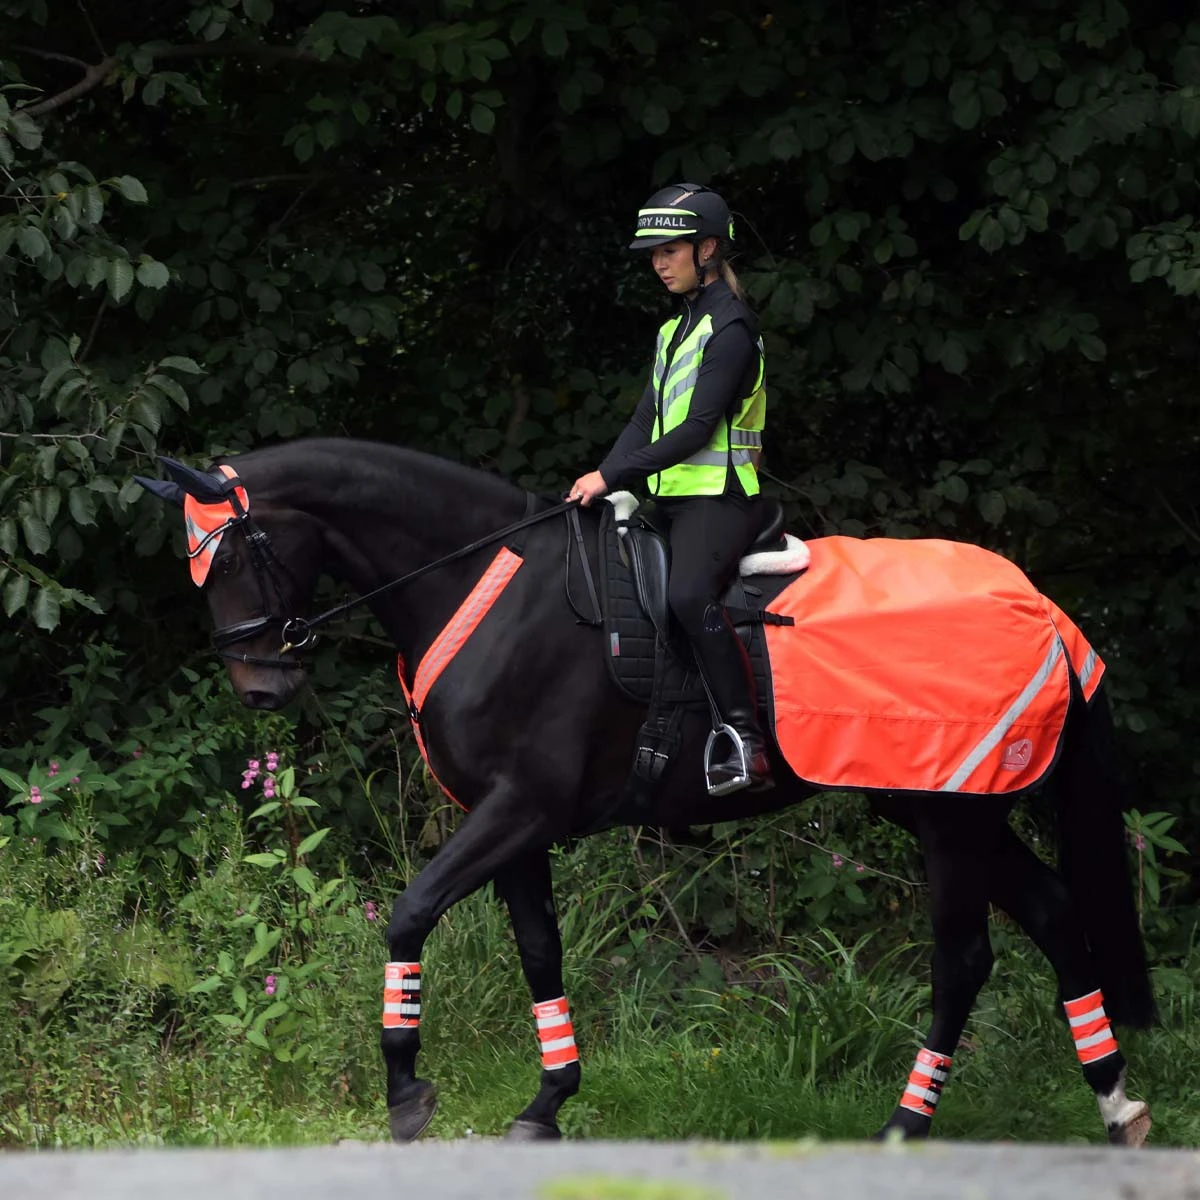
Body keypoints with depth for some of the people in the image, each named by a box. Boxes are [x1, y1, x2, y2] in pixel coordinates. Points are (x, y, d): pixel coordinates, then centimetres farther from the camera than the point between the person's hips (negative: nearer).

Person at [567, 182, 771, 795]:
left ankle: (747, 743, -35)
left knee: (688, 594, -33)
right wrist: (597, 484, 1)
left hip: (718, 497, -11)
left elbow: (698, 429, -17)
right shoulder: (674, 330, 20)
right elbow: (645, 423, 17)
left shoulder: (730, 328, -10)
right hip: (673, 500, 11)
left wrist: (612, 476, -18)